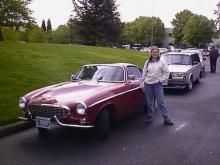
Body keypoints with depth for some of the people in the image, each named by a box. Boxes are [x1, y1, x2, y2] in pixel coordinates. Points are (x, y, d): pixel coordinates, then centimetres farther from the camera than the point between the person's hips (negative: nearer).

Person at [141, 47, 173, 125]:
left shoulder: (162, 62, 0)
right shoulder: (147, 62, 9)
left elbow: (167, 73, 1)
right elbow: (144, 74, 11)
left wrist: (160, 80, -8)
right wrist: (142, 84, 9)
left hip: (157, 84, -3)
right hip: (148, 84, 3)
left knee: (161, 102, -3)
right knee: (149, 102, 9)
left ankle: (166, 118, 4)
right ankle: (150, 116, 22)